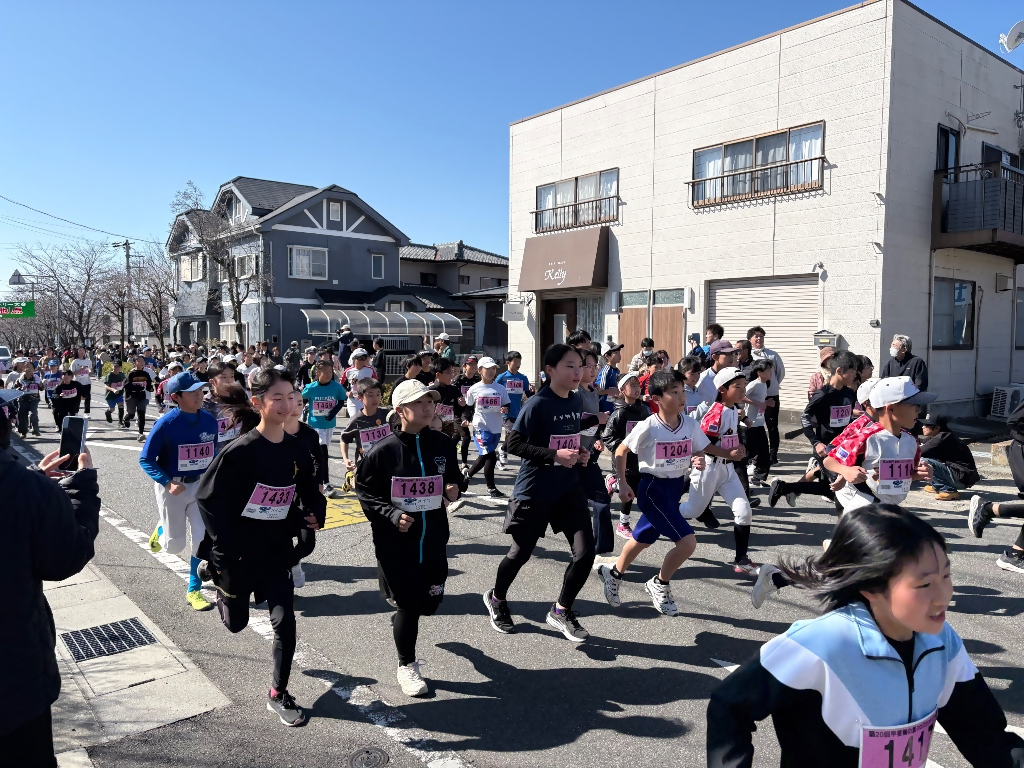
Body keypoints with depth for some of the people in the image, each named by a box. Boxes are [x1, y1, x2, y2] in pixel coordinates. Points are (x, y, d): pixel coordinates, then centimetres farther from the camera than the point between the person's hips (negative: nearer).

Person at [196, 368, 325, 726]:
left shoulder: (297, 451, -5)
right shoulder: (240, 450, -20)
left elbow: (310, 494, 8)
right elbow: (207, 497, -16)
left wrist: (313, 516, -13)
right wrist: (225, 550, -17)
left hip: (277, 552, 3)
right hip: (237, 552, -3)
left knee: (285, 622, -2)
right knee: (236, 623, 17)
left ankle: (278, 695, 18)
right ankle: (224, 592, 52)